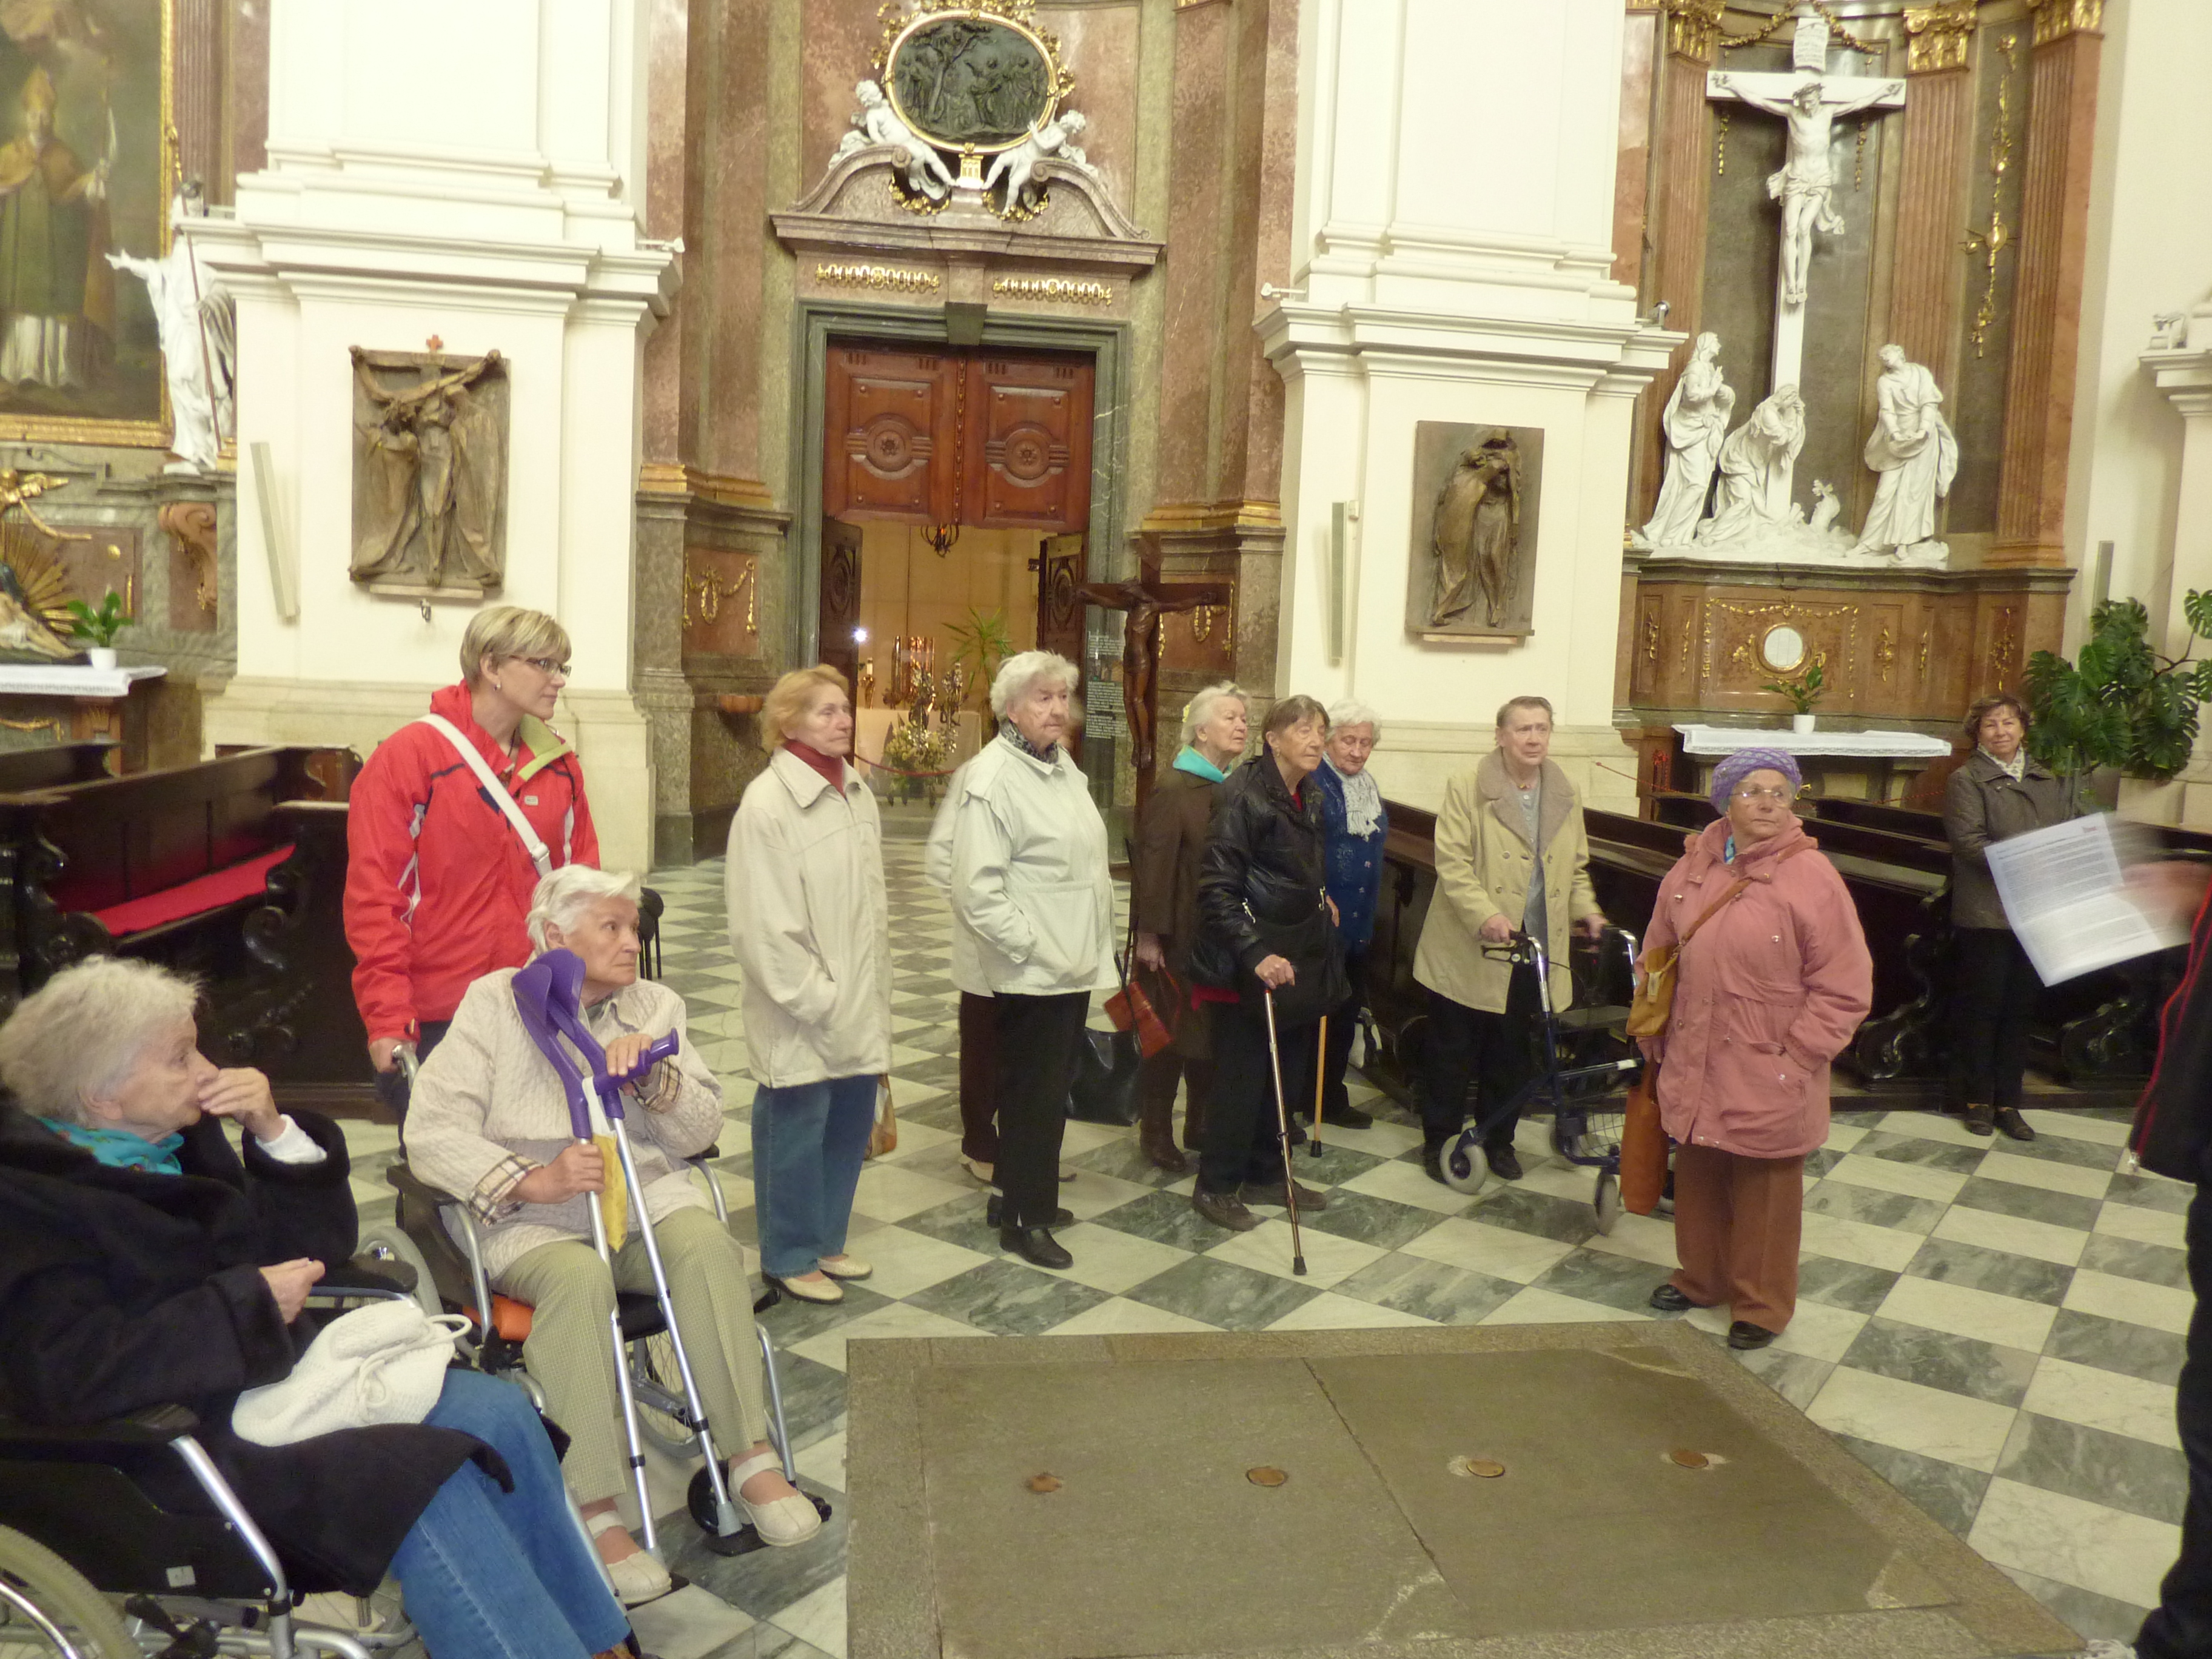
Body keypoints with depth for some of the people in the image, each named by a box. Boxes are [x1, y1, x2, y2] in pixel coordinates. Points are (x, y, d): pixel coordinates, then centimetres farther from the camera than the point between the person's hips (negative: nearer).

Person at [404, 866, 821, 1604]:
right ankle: (594, 1514, -32)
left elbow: (701, 1132, 10)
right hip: (533, 1220, -3)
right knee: (578, 1278, -36)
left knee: (707, 1244, -30)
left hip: (646, 1193, 3)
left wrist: (654, 1074, -10)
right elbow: (431, 1132, -6)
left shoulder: (655, 1006, 15)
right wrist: (533, 1179, -20)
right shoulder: (497, 1001, 4)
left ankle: (751, 1459, -25)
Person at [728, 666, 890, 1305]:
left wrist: (874, 990, 11)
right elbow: (765, 924, -16)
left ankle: (825, 1240, 34)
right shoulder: (767, 802, -14)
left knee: (850, 1126, 15)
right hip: (803, 1015, -7)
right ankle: (790, 1257, 25)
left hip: (859, 1007, 7)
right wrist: (815, 998, -15)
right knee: (797, 1133, 6)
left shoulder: (857, 793, 8)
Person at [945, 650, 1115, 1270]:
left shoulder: (1062, 765, 10)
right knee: (1032, 1092, 2)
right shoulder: (992, 779, -17)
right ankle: (1025, 1219, 16)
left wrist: (1088, 949, 13)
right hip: (1029, 973, -9)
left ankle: (1021, 1193, 34)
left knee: (1052, 1087, 18)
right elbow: (978, 891, -22)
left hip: (1073, 963, 9)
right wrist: (1036, 949, -21)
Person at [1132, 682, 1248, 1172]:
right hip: (1181, 938, -7)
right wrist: (1148, 934, -18)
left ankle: (1202, 1127, 30)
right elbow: (1153, 864, -16)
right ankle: (1155, 1133, 17)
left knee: (1216, 1033, 15)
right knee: (1171, 1035, 3)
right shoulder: (1174, 789, -13)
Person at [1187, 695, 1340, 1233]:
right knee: (1242, 1074, 0)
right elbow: (1217, 888, -21)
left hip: (1301, 956, 8)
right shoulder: (1245, 797, -17)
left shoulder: (1310, 798, 9)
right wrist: (1255, 953, -26)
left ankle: (1267, 1174, 28)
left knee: (1283, 1071, 15)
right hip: (1255, 964, -8)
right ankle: (1216, 1186, 13)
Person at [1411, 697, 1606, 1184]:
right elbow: (1452, 863, -14)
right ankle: (1440, 1141, 20)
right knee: (1452, 1054, 6)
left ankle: (1499, 1140, 30)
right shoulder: (1467, 789, -7)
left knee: (1512, 1057, 15)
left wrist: (1586, 909, 0)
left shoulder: (1565, 798, 10)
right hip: (1471, 952, -4)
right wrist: (1485, 915, -27)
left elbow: (1575, 868, 19)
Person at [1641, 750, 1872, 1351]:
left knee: (1764, 1195, 9)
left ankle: (1761, 1305, 27)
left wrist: (1795, 1057, -12)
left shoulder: (1811, 877, -14)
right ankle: (1701, 1278, 39)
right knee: (1698, 1182, 19)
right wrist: (1656, 1037, 12)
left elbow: (1844, 988, -12)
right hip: (1696, 1070, 5)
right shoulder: (1693, 868, 2)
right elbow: (1658, 958, 12)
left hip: (1769, 1081, -5)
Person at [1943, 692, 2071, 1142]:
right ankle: (1977, 1099, 15)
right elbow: (1968, 841, -15)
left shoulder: (2049, 780, 14)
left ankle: (2007, 1102, 20)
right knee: (1983, 1007, 3)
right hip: (1986, 913, -5)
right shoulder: (1966, 780, -4)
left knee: (2020, 1008, 11)